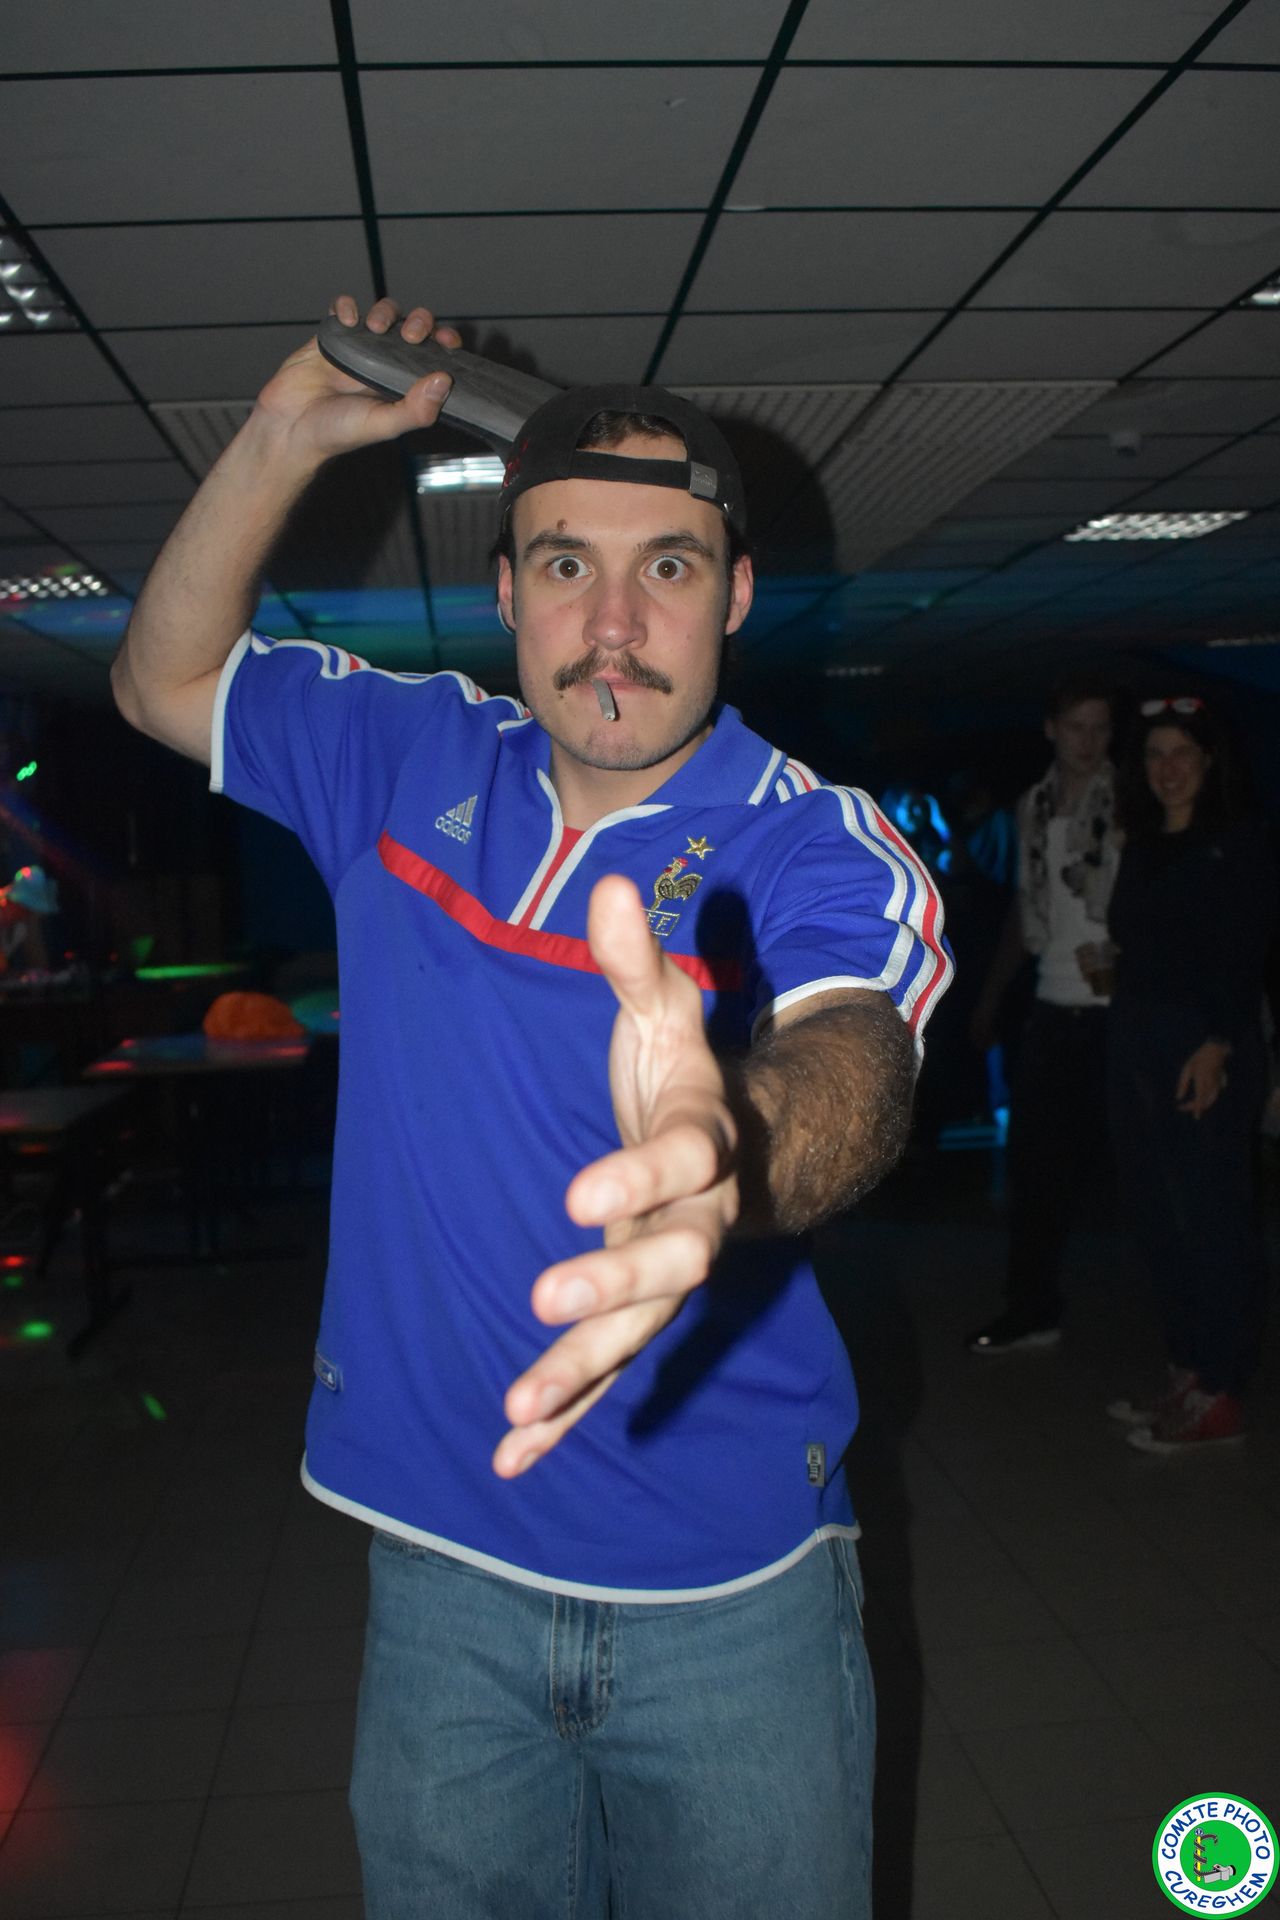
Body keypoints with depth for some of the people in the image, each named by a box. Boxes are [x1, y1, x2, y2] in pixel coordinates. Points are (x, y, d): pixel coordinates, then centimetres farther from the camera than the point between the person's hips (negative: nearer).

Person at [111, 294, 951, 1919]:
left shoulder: (822, 850, -14)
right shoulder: (412, 762, 0)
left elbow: (850, 1064, -34)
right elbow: (162, 683, 11)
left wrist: (727, 1144, -59)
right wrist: (286, 436, -2)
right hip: (443, 1564, 3)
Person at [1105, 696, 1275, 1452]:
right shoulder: (1143, 844, 16)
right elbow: (1133, 946, 13)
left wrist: (1217, 1045, -20)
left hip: (1206, 1049, -7)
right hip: (1139, 1044, 7)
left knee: (1212, 1217, -3)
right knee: (1158, 1214, 9)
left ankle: (1219, 1392, 5)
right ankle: (1188, 1374, 21)